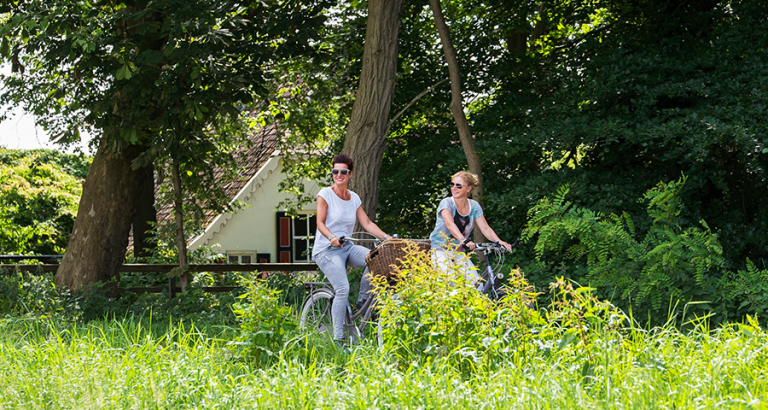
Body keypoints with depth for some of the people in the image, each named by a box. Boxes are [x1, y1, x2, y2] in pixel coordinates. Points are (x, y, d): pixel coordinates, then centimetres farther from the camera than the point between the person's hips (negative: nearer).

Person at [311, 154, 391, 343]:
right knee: (343, 289, -24)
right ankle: (337, 337, -19)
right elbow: (320, 223, -10)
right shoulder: (325, 194, -4)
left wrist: (386, 237, -5)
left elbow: (367, 223, 8)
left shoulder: (354, 198, 10)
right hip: (326, 249, -5)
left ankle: (362, 301, -3)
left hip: (347, 247, 5)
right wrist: (331, 237, -30)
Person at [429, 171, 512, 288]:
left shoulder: (474, 206, 1)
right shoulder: (446, 203, -14)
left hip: (459, 252, 5)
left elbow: (485, 228, -6)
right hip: (441, 250, -4)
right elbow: (450, 225, -32)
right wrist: (463, 240, -50)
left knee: (475, 282, -14)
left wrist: (498, 241, -26)